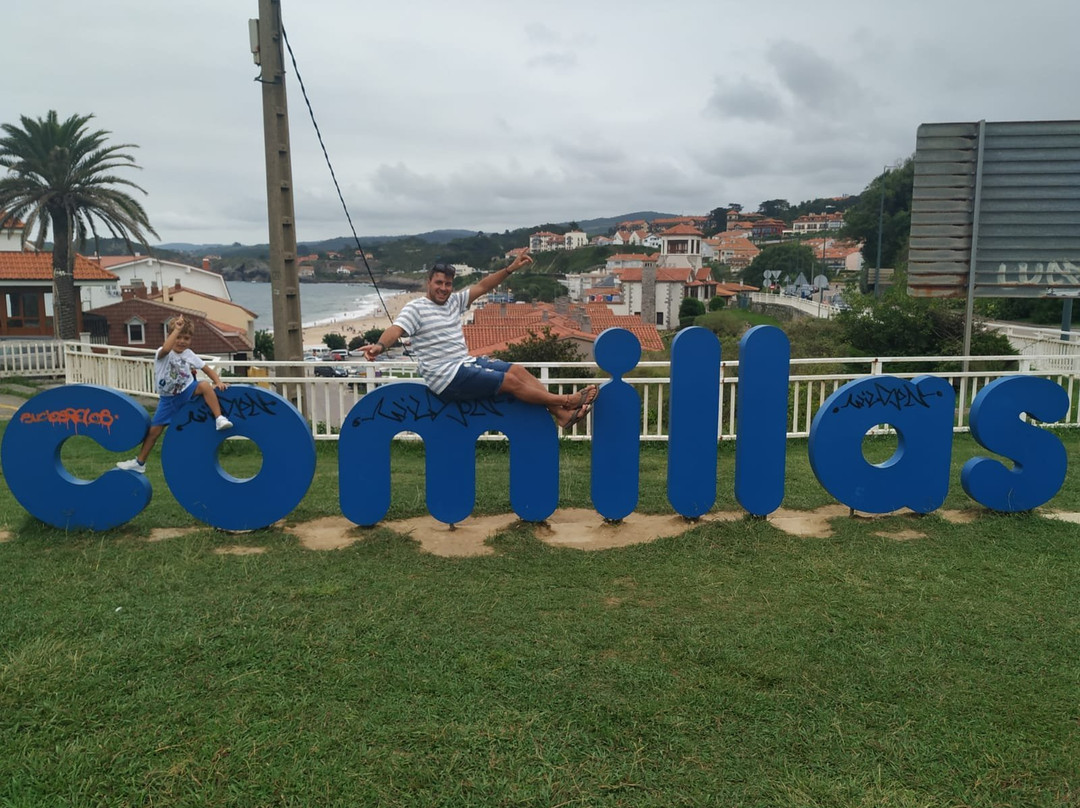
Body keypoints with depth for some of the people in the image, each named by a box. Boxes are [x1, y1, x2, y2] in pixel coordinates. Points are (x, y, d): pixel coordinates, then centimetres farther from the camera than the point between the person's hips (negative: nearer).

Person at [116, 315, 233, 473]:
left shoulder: (190, 355, -2)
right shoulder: (163, 354, -13)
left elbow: (208, 369, 1)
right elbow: (166, 349, -40)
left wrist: (218, 381, -16)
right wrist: (176, 329, -37)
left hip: (187, 391, 1)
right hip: (168, 399, 0)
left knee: (205, 385, -32)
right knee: (154, 430, 3)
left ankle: (219, 419, -30)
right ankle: (140, 462, 21)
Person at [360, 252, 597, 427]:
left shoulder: (454, 301, 13)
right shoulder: (416, 308, -9)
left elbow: (482, 287, 13)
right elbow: (397, 329, -26)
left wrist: (511, 269, 7)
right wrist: (380, 345, -47)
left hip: (466, 362, 9)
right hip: (447, 377, -8)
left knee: (517, 370, -3)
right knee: (510, 381, -14)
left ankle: (561, 413, -6)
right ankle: (566, 401, -5)